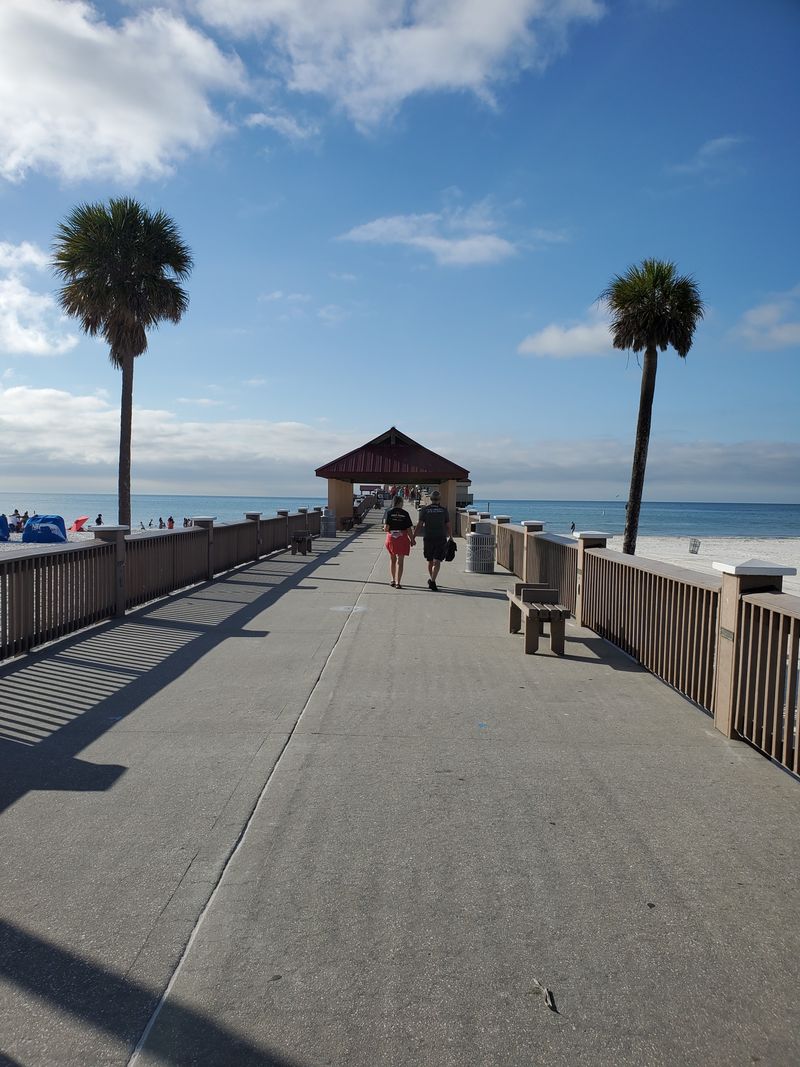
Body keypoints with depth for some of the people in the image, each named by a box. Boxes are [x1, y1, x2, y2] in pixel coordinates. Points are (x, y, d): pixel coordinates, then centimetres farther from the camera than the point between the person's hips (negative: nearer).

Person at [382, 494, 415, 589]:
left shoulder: (388, 512, -3)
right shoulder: (405, 513, -4)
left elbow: (386, 527, -11)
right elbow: (409, 529, -5)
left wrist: (386, 529, 12)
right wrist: (412, 539, 8)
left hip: (391, 538, 2)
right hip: (402, 538, -1)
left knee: (392, 560, 20)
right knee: (400, 561, 2)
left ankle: (393, 580, 22)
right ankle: (398, 583, -4)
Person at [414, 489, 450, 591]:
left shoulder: (425, 509, 1)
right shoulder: (444, 510, 3)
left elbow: (420, 525, -4)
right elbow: (448, 526, 6)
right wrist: (449, 537, 19)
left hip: (428, 538, 1)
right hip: (441, 538, -1)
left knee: (430, 561, 15)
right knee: (437, 562, -5)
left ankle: (432, 580, 27)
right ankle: (433, 581, -18)